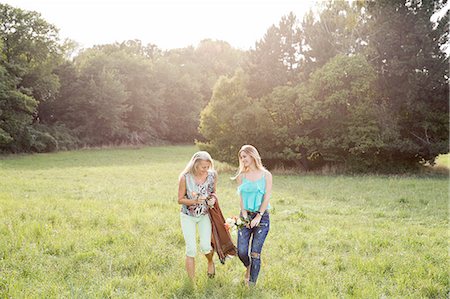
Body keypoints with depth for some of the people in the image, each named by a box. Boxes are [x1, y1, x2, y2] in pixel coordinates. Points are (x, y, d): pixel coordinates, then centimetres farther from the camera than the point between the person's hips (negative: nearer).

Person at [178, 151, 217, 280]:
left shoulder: (212, 175, -10)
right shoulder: (185, 177, -19)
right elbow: (180, 199, -10)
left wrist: (213, 199, -15)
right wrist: (195, 201, -26)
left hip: (205, 215, 2)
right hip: (188, 216, -2)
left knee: (205, 246, -9)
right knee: (191, 249, -6)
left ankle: (210, 262, 27)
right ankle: (191, 281, 8)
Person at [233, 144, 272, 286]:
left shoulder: (266, 175, -1)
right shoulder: (241, 176, 5)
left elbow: (266, 197, -5)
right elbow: (241, 197, 2)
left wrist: (258, 217, -11)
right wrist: (245, 216, -9)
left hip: (262, 216, -2)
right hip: (245, 215, 2)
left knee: (255, 252, -3)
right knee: (241, 251, -3)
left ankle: (251, 284, 8)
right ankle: (248, 267, 30)